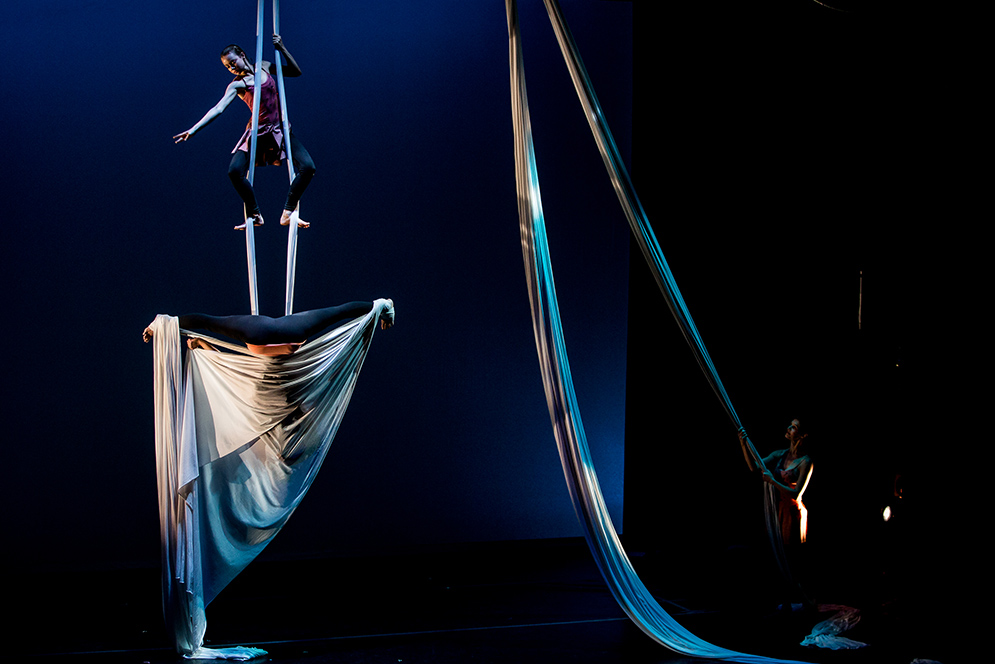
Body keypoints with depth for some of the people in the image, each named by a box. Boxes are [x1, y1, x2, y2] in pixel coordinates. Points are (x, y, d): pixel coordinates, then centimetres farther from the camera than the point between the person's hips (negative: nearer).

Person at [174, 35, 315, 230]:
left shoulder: (265, 67, 5)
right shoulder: (237, 84, -4)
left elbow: (296, 71, 13)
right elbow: (218, 109, -14)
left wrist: (282, 48, 1)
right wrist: (193, 129, -24)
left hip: (281, 129, 2)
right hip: (257, 132, -2)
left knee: (307, 167, -17)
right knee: (235, 171, -21)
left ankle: (288, 213, -4)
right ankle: (254, 215, -3)